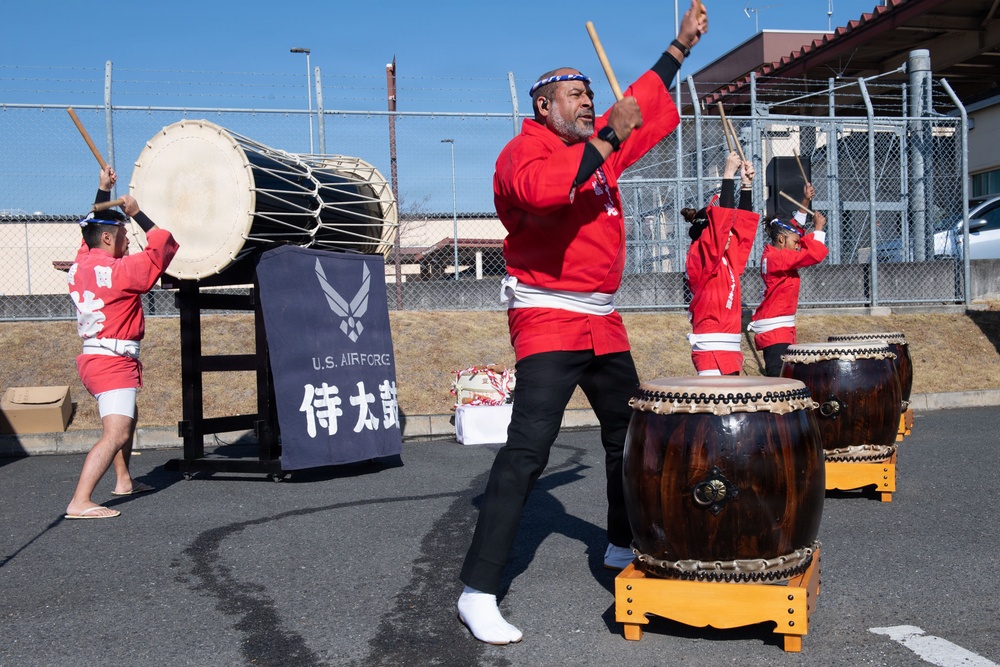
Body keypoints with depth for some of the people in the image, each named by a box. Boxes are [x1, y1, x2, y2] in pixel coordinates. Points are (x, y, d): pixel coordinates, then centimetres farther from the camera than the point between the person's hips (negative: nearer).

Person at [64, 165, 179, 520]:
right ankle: (79, 503, -25)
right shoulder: (119, 270, -16)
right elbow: (163, 246, -16)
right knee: (115, 434, -16)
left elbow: (95, 228, 26)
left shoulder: (81, 264, 8)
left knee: (128, 418, 27)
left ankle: (124, 481, 39)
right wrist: (136, 213, -9)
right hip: (113, 362, -10)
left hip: (94, 358, 10)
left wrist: (104, 191, 25)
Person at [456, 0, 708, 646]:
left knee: (630, 436, 18)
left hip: (603, 324, 9)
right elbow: (541, 190, -30)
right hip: (547, 321, -9)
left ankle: (624, 545, 39)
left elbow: (644, 109, 31)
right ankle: (479, 592, -14)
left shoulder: (597, 146, 16)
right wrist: (605, 140, -25)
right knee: (527, 451, -17)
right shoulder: (523, 150, -7)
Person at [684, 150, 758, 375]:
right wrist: (729, 175, -13)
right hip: (712, 348, -9)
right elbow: (722, 218, -18)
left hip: (728, 347, 9)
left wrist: (746, 184, 13)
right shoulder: (700, 257, -9)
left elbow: (741, 221, 20)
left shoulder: (726, 259, 14)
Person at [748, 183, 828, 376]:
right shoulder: (777, 258, -15)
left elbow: (795, 227, 27)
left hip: (782, 328, 11)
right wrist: (819, 228, -5)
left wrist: (805, 202, 22)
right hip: (774, 330, -11)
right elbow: (815, 254, -19)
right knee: (780, 377, -17)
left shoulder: (773, 254, 13)